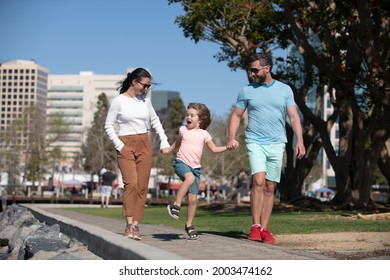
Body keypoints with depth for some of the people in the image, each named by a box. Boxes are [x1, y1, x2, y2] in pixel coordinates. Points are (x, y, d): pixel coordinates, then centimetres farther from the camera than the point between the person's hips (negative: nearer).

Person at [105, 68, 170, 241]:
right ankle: (129, 225, -20)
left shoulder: (145, 100, 10)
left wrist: (164, 141, 11)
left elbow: (155, 121, 21)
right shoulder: (118, 101, -2)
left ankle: (135, 225, 0)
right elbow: (108, 126, 1)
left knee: (142, 186, -2)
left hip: (144, 145, 4)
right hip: (126, 145, -4)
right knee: (131, 183, -18)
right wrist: (119, 145, -9)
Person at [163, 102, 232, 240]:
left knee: (193, 199, -2)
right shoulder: (183, 129, 8)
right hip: (181, 162, -2)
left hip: (195, 167, 2)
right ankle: (176, 205, -27)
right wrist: (169, 149, 22)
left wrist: (227, 147, -2)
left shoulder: (204, 134, 6)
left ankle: (189, 225, 15)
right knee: (189, 178, -37)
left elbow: (214, 149, 11)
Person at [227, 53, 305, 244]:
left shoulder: (285, 90, 7)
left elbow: (293, 116, 4)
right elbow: (236, 115, 11)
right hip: (255, 142, -1)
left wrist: (300, 141, -7)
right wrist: (231, 138, -4)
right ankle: (255, 226, -12)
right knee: (258, 181, -18)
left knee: (270, 188, 4)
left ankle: (264, 229, 9)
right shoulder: (247, 91, 7)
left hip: (277, 144, 2)